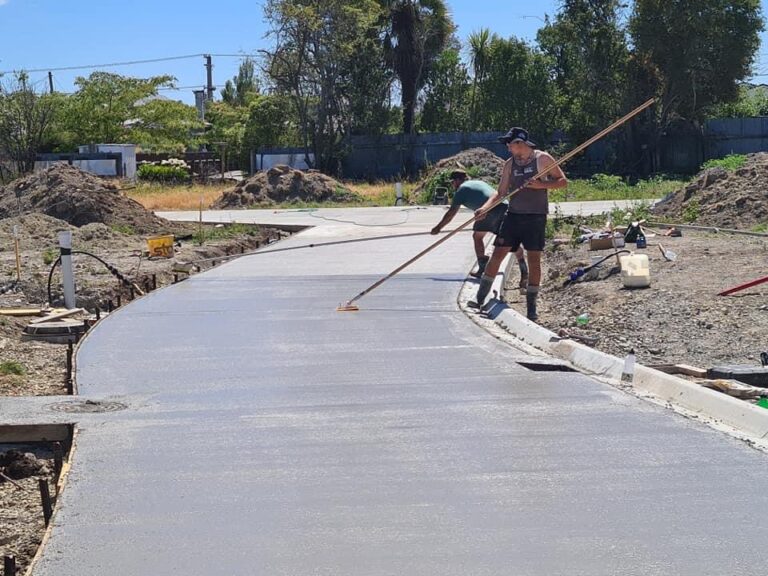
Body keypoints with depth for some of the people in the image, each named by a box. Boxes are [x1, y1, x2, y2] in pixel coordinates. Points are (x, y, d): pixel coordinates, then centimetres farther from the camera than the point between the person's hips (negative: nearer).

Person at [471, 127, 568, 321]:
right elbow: (501, 192, 10)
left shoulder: (542, 159, -3)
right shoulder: (510, 164, 9)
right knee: (497, 254, -2)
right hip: (513, 215, 4)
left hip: (536, 216, -4)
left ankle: (531, 307, 6)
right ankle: (480, 299, 3)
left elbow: (563, 181, -1)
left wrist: (541, 185, -17)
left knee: (534, 260, -2)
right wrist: (485, 207, -6)